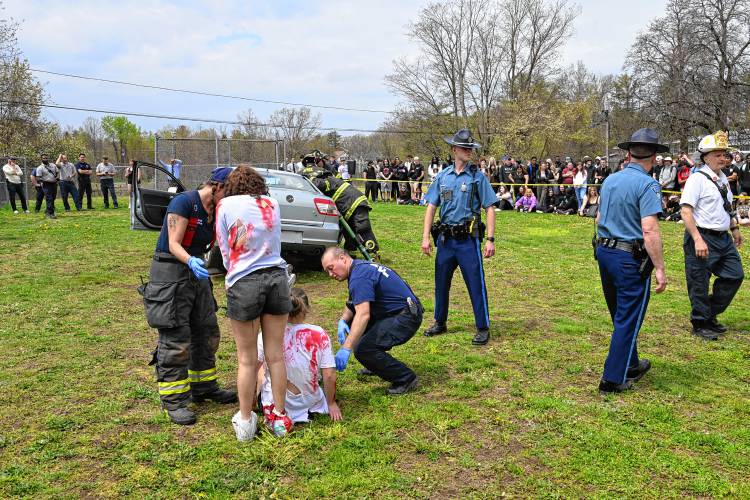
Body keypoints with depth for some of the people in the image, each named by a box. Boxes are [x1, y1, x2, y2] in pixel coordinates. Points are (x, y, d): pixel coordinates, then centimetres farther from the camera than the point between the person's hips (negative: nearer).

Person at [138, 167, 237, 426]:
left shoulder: (215, 210, 5)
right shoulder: (184, 202, -18)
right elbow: (174, 244, -23)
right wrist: (191, 261, -40)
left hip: (196, 272, 8)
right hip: (170, 274, -8)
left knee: (207, 332, 14)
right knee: (175, 339, -6)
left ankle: (204, 387, 29)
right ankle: (173, 400, 4)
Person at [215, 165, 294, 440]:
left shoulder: (225, 205, 1)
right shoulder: (272, 203, 10)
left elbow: (225, 251, 6)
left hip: (244, 282, -3)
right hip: (277, 277, 3)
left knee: (247, 359, 8)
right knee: (275, 355, 12)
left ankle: (245, 422, 21)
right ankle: (279, 417, 23)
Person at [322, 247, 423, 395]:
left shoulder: (359, 276, -20)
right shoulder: (360, 266, 12)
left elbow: (363, 315, -32)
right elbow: (353, 304, 22)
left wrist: (346, 349, -36)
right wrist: (343, 320, 2)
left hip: (407, 317, -11)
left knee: (363, 349, -22)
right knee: (350, 322, 17)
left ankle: (406, 378, -7)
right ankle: (378, 364, 27)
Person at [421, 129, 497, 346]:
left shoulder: (477, 177, -3)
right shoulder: (442, 176, 6)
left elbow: (490, 208, -4)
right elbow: (431, 207, 7)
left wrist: (490, 240, -11)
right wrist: (426, 237, 0)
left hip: (468, 240, -4)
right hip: (445, 238, 4)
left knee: (476, 284, -1)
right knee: (441, 282, 13)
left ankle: (483, 328, 11)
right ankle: (440, 323, 29)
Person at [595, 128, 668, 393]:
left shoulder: (610, 180, 8)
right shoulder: (647, 184, -15)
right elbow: (649, 230, -23)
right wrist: (660, 268, -19)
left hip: (604, 252, 8)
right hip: (631, 259, -8)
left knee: (620, 315, 21)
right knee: (628, 319, 3)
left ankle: (630, 366, 37)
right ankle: (613, 379, 8)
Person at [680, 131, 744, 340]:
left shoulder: (722, 178, 13)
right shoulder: (697, 179, -13)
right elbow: (686, 211, -20)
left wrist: (735, 228, 24)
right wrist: (698, 240, -25)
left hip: (724, 238, 9)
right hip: (703, 238, -9)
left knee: (735, 275, 13)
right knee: (699, 284, 2)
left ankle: (710, 314, 27)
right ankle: (700, 324, 17)